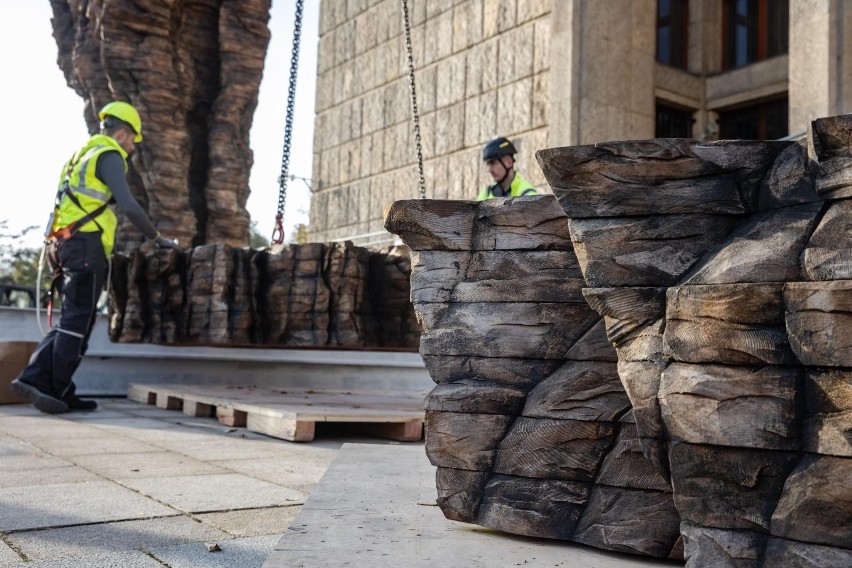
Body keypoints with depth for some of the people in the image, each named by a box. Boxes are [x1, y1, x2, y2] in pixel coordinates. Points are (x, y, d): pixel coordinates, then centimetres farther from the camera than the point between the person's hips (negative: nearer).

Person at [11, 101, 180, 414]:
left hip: (63, 244, 9)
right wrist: (158, 238, -6)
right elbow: (128, 205, -15)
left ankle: (35, 379, 2)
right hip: (86, 245, -9)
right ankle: (56, 391, -4)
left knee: (71, 322, 11)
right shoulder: (109, 155, -4)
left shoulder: (82, 154, 26)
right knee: (77, 323, -5)